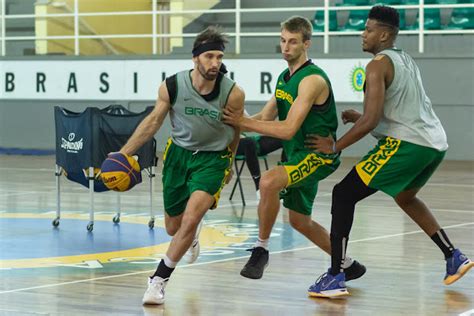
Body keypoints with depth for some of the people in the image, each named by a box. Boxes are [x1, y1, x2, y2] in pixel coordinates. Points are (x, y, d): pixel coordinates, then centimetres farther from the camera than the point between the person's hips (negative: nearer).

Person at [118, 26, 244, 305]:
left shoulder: (233, 93, -20)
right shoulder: (172, 86, -18)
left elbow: (236, 129, 0)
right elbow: (154, 120, -2)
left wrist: (228, 164, 15)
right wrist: (123, 153, -7)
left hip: (212, 158, -3)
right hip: (178, 153, 3)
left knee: (190, 220, -22)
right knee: (173, 228, 15)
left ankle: (159, 280, -5)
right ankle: (193, 236, 55)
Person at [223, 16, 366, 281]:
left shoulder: (313, 79, -19)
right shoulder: (284, 78, 10)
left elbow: (288, 129, -25)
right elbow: (265, 118, 11)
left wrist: (243, 122, -24)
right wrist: (236, 122, -8)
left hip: (319, 155, -10)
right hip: (298, 155, 10)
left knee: (269, 181, -33)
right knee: (300, 222, 18)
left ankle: (262, 249, -16)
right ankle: (348, 265, 37)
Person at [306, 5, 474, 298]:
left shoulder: (379, 64, -7)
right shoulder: (407, 61, 20)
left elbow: (372, 120, -15)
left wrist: (335, 146, -5)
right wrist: (360, 118, 24)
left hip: (406, 143, -9)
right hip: (435, 143, 9)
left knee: (344, 195, -2)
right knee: (405, 197, 35)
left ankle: (336, 276, -9)